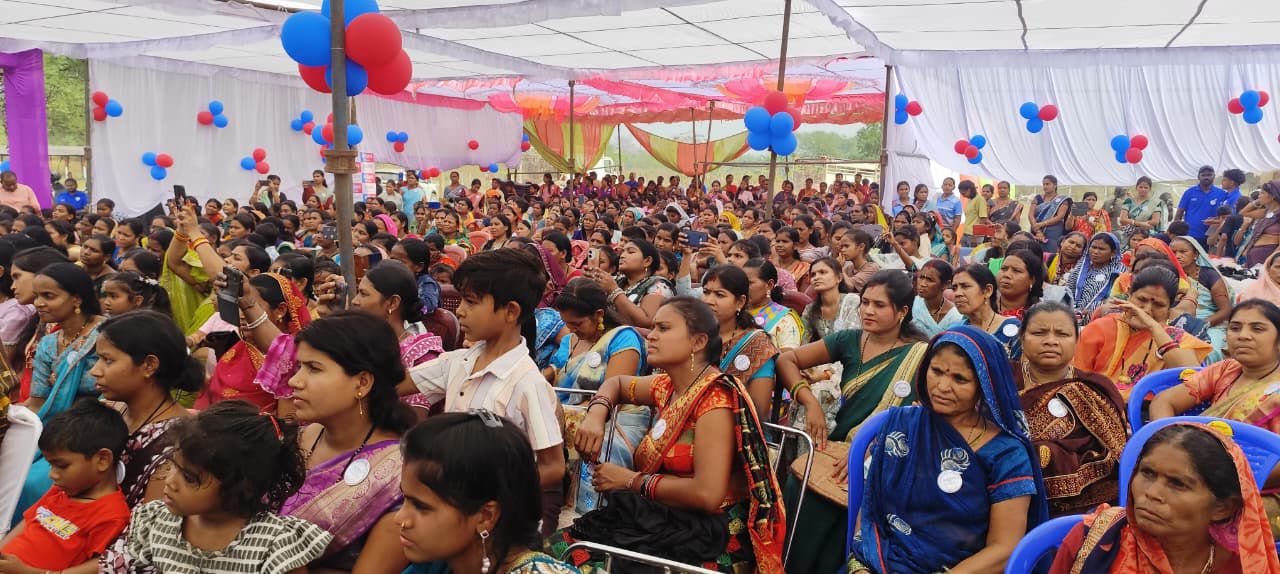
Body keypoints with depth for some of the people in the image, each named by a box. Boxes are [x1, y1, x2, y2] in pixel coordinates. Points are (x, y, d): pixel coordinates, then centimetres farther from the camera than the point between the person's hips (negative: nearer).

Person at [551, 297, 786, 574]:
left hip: (707, 539, -7)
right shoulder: (668, 386, 7)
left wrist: (632, 480, -13)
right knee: (553, 548, -11)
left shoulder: (715, 398, -16)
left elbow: (707, 494, -24)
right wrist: (596, 414, 6)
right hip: (666, 523, 7)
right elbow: (617, 383, 28)